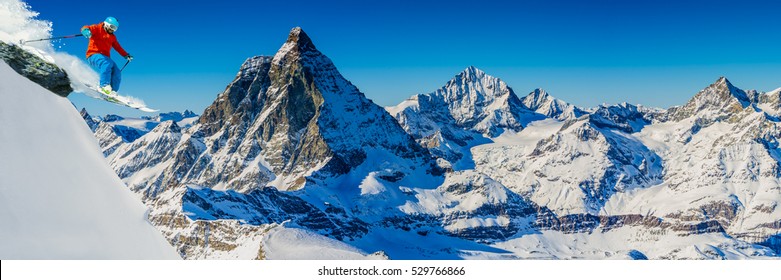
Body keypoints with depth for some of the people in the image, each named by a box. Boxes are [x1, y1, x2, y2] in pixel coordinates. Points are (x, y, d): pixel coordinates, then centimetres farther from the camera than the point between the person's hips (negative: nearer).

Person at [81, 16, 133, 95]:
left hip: (105, 58, 7)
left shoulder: (112, 37, 24)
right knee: (107, 64, -37)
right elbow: (85, 28, -10)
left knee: (117, 72, -14)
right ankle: (104, 86, -43)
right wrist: (86, 31, -35)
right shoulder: (97, 29, 5)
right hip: (94, 55, -7)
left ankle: (113, 92, -15)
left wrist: (126, 55, 22)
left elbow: (118, 47, 31)